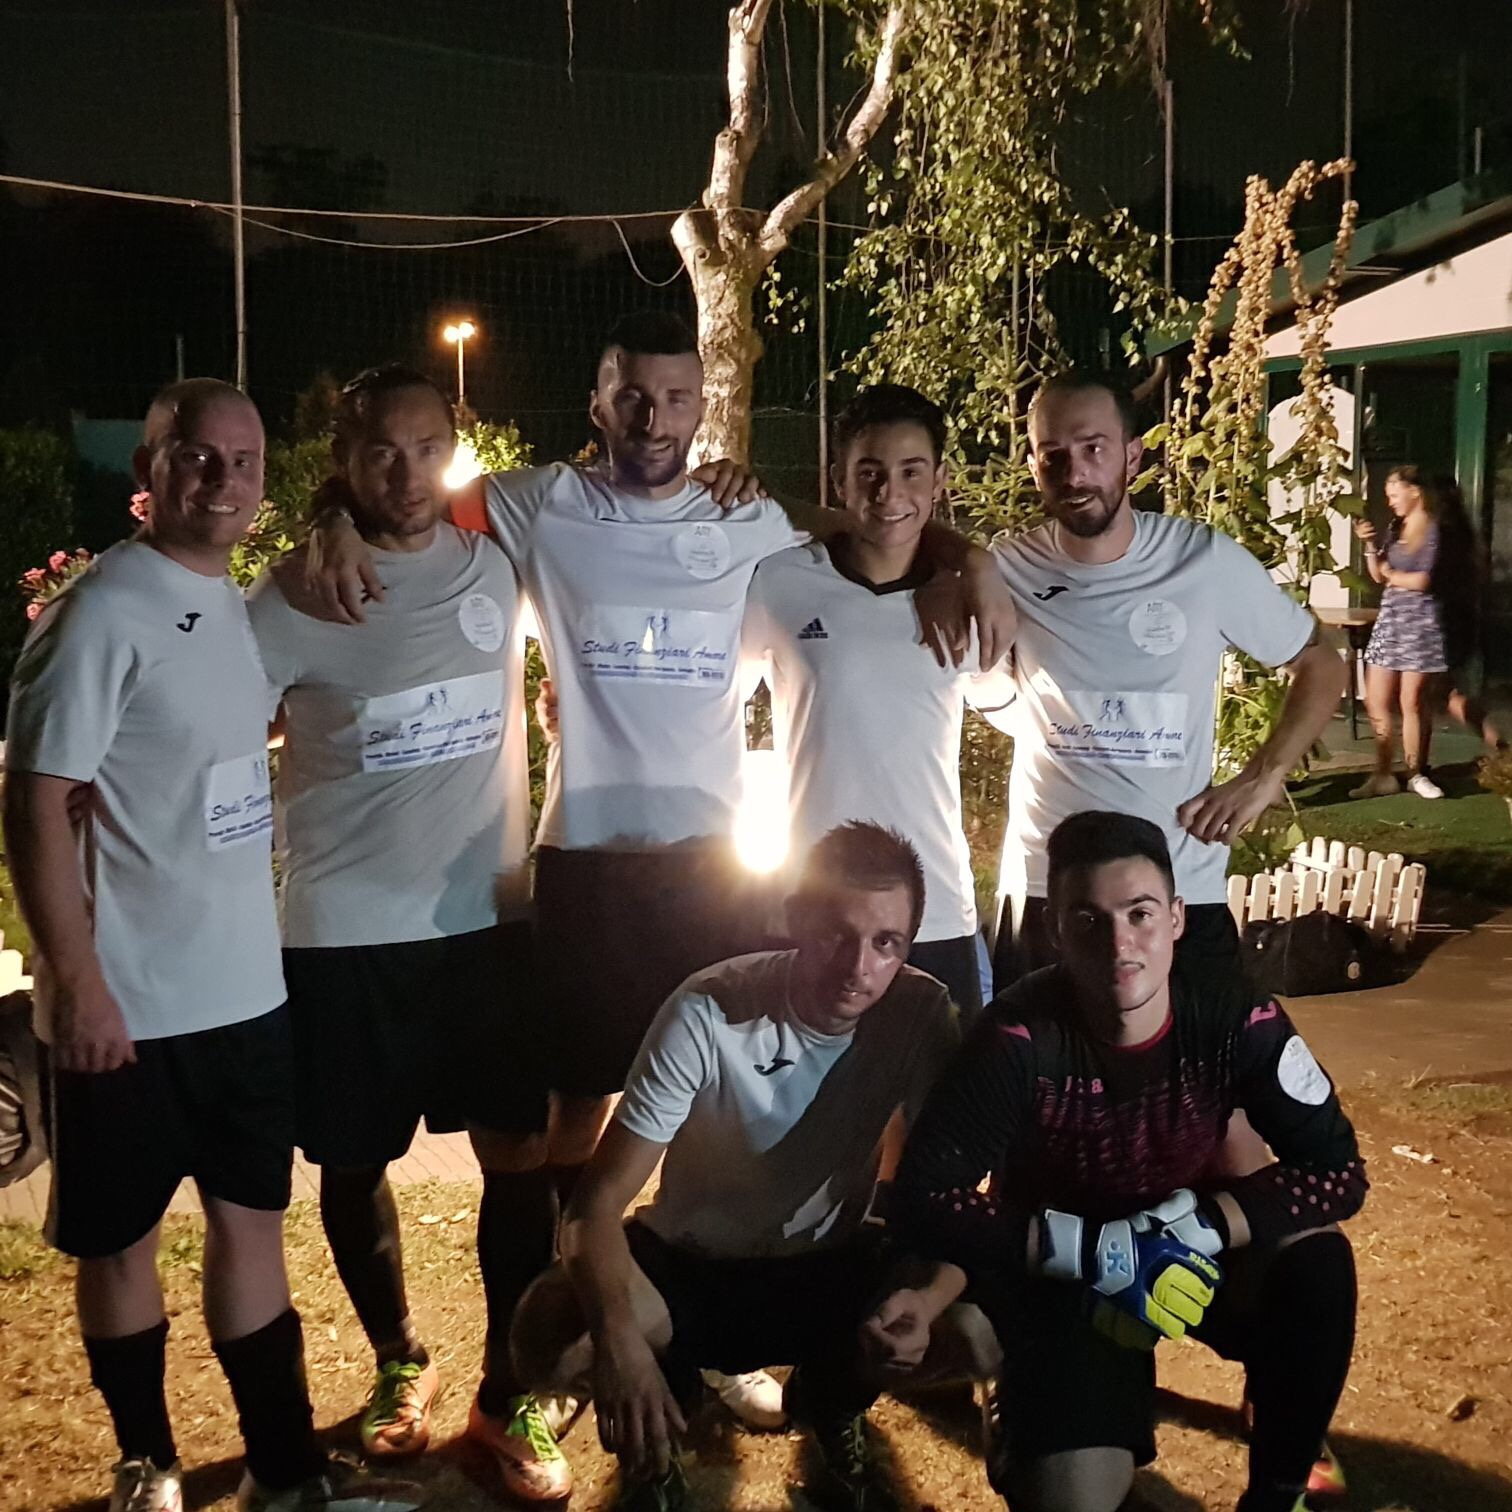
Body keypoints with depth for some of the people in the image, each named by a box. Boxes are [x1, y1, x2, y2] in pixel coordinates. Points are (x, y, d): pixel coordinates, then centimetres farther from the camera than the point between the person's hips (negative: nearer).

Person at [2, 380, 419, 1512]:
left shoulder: (246, 606, 8)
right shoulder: (101, 614, -15)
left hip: (249, 991, 7)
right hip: (129, 1006, -7)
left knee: (252, 1221, 14)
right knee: (121, 1241, 10)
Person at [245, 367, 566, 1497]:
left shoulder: (495, 571, 1)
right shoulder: (290, 598, -8)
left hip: (489, 916, 2)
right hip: (344, 934, -2)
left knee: (520, 1156, 3)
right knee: (356, 1164, 12)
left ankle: (509, 1397, 21)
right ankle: (400, 1364, 37)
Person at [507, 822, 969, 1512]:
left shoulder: (922, 1014, -19)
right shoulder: (709, 1014, -27)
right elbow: (598, 1205, -28)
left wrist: (925, 1297, -36)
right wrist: (619, 1338, -48)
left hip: (828, 1267, 3)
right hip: (689, 1266, -2)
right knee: (549, 1333, -32)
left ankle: (830, 1403, 12)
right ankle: (650, 1441, 7)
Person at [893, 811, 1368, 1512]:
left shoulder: (1236, 1019, -19)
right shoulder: (1019, 1038, -26)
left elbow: (1338, 1171, -15)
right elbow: (922, 1201, -28)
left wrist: (1203, 1226, -31)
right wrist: (1098, 1250, -35)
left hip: (1190, 1248, 3)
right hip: (1059, 1268, -2)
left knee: (1317, 1263, -28)